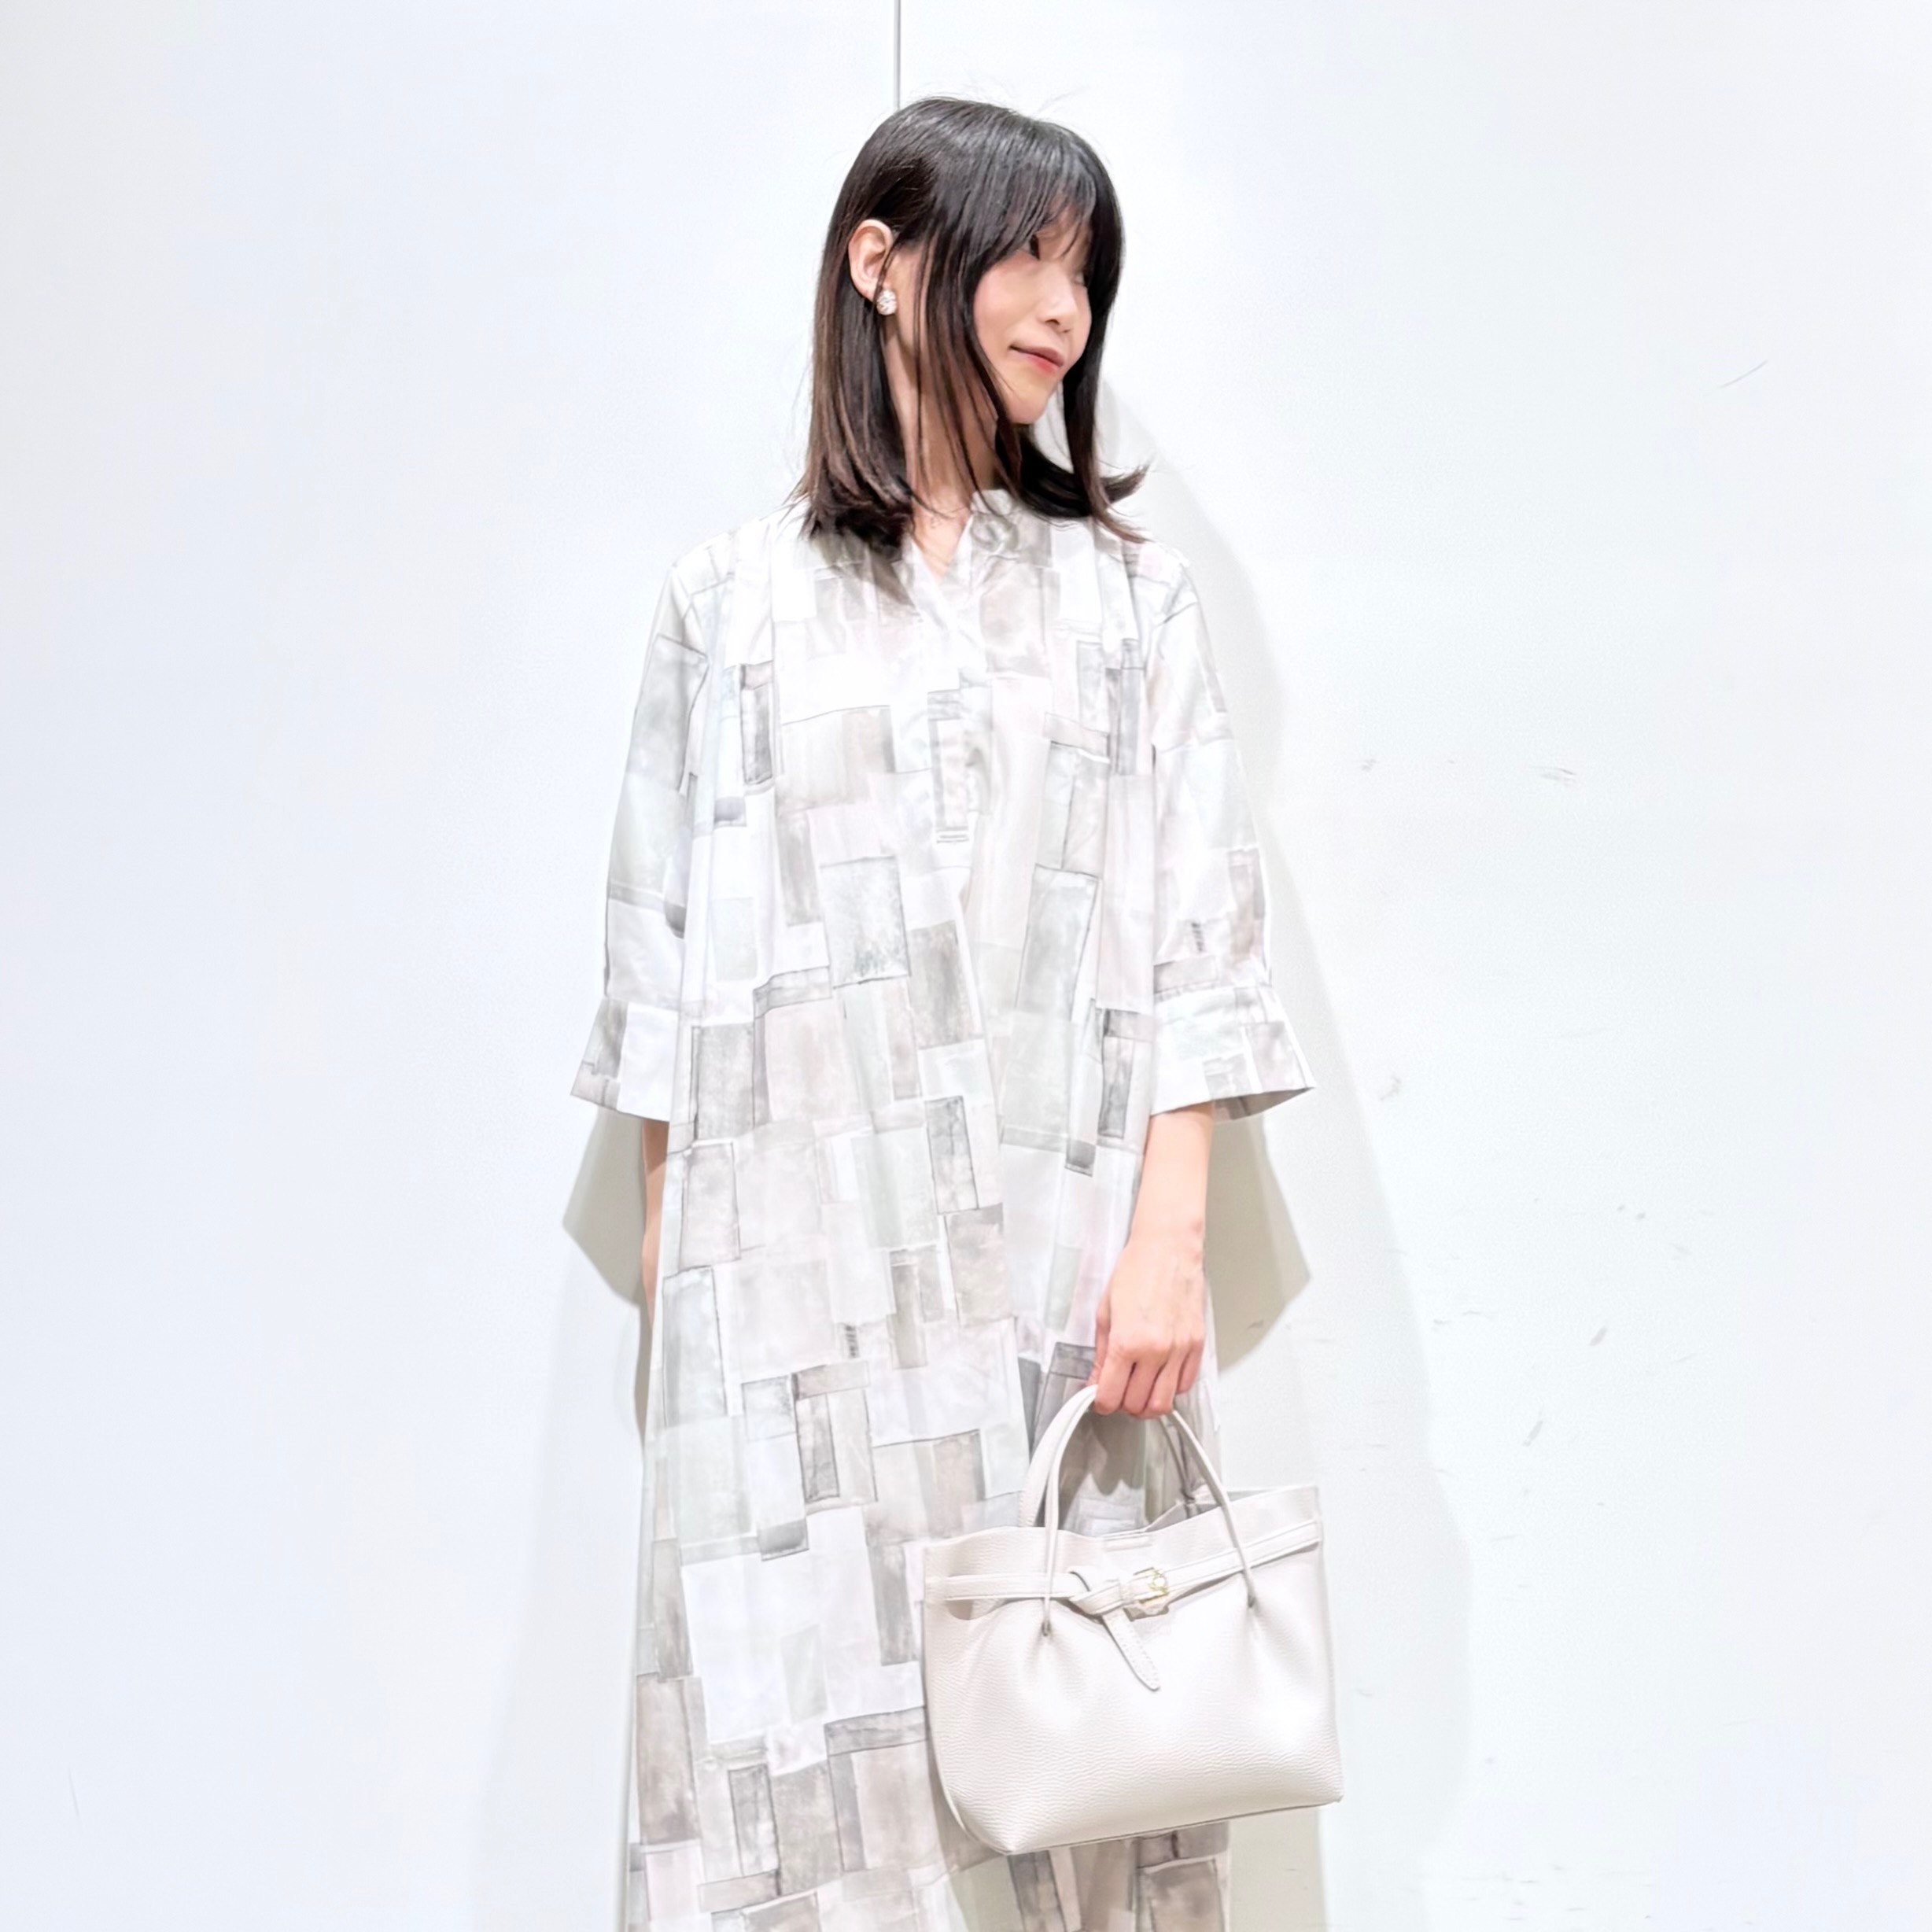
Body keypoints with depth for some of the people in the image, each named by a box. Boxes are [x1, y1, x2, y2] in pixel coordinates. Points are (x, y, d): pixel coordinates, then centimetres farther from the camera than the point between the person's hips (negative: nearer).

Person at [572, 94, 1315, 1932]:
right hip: (798, 1277, 0)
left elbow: (1194, 943, 4)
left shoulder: (1126, 593, 10)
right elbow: (667, 958, 7)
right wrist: (666, 1281, 4)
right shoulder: (732, 603, 8)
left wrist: (1168, 1241, -6)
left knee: (1057, 1726, 3)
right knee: (813, 1732, 1)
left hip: (1059, 1265, 1)